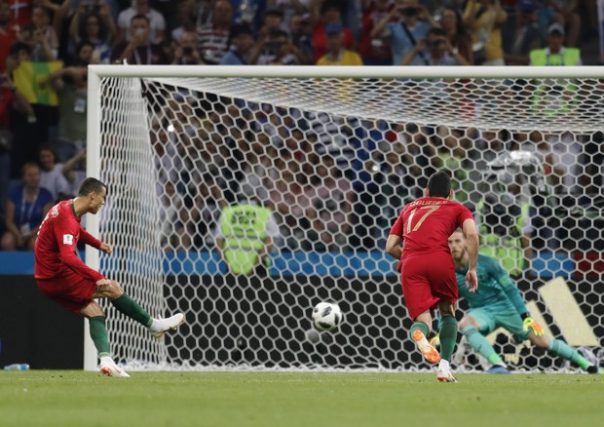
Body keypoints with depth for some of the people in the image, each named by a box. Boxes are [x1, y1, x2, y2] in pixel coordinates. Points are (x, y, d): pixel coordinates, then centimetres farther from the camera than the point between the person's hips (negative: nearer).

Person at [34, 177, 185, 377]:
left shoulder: (67, 208, 9)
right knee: (112, 288, -6)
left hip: (49, 278, 10)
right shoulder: (66, 218, -24)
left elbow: (77, 231, 33)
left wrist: (98, 244, 19)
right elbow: (67, 256, -36)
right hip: (57, 277, -10)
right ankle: (154, 325, 7)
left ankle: (105, 359, -11)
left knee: (95, 312, 4)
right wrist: (97, 277, -39)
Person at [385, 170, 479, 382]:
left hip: (410, 264, 1)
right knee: (448, 311, 22)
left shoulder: (409, 208, 32)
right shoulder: (456, 209, 23)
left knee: (422, 319, -1)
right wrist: (472, 269, 7)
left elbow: (391, 247, 26)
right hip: (440, 259, -1)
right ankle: (444, 365, 7)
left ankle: (419, 334, -40)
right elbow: (472, 234, 2)